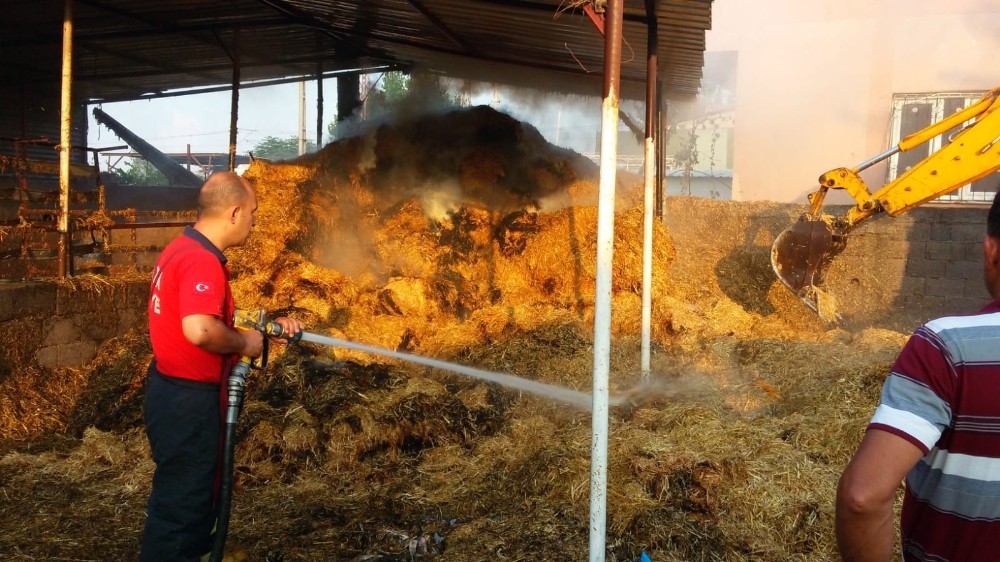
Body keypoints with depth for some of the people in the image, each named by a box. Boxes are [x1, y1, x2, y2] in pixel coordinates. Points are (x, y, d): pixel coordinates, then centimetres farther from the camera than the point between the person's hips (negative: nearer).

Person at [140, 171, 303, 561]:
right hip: (188, 399, -10)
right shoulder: (202, 260, -23)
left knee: (195, 490, 23)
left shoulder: (184, 249, 10)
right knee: (181, 500, 3)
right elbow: (200, 331, -37)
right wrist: (244, 343, -19)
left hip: (174, 390, 10)